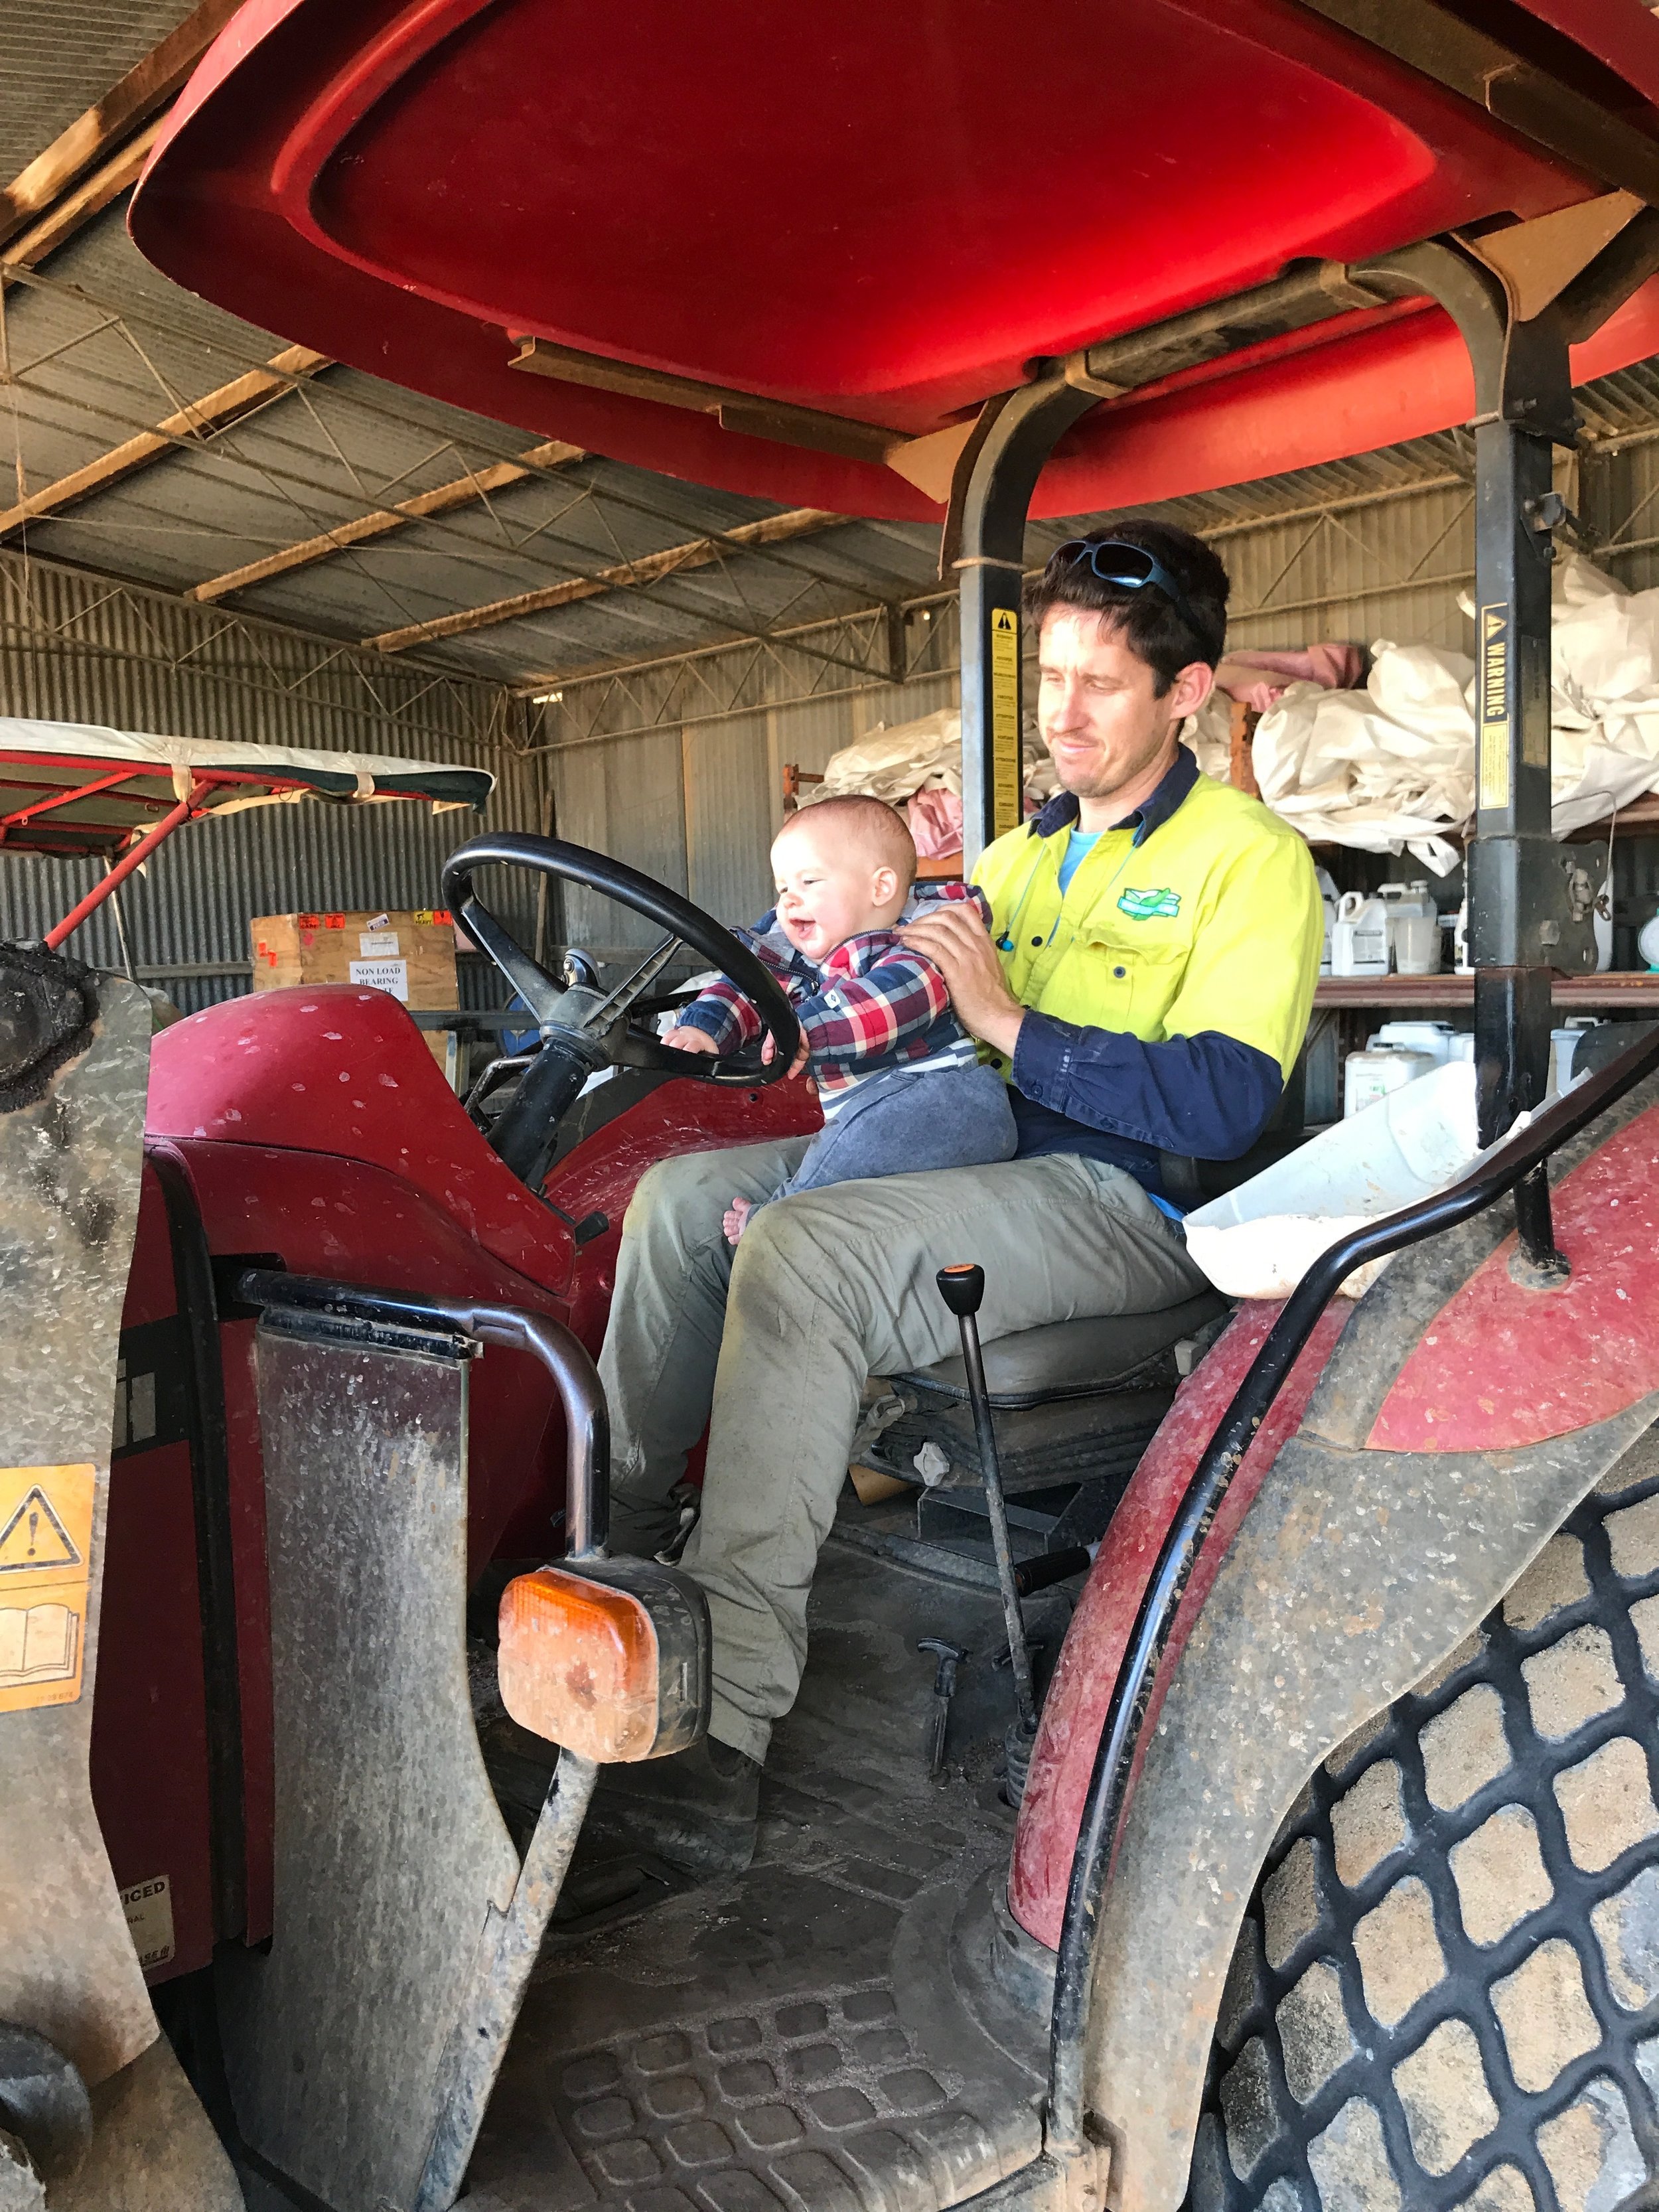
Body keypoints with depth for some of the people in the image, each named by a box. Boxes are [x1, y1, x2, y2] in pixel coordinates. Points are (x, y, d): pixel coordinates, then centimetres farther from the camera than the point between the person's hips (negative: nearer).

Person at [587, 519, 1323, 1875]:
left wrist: (1013, 1026, -20)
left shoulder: (1252, 859, -3)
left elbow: (1224, 1105, -17)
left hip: (1132, 1206, -8)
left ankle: (715, 1737, -27)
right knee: (686, 1195, -5)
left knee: (799, 1249, -30)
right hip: (978, 1159, 8)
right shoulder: (1025, 854, 21)